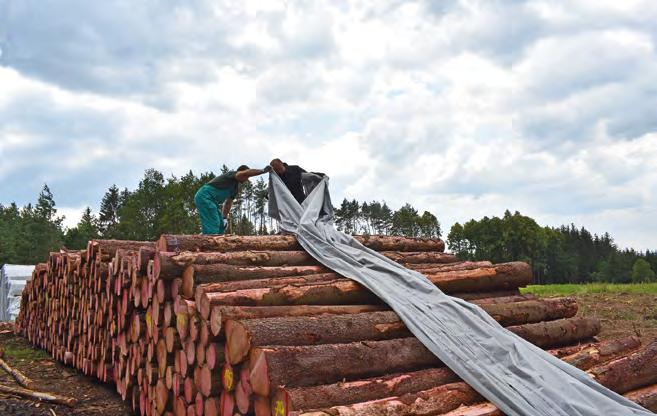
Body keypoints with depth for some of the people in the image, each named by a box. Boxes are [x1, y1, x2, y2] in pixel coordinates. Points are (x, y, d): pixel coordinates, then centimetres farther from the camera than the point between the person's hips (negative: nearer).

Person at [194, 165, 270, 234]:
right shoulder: (232, 174, -7)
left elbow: (228, 203, 25)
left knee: (221, 224, 9)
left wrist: (224, 218, 17)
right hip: (205, 196, -11)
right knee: (212, 225, -18)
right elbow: (247, 173, -27)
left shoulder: (235, 187, 22)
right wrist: (263, 170, -23)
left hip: (210, 200, 11)